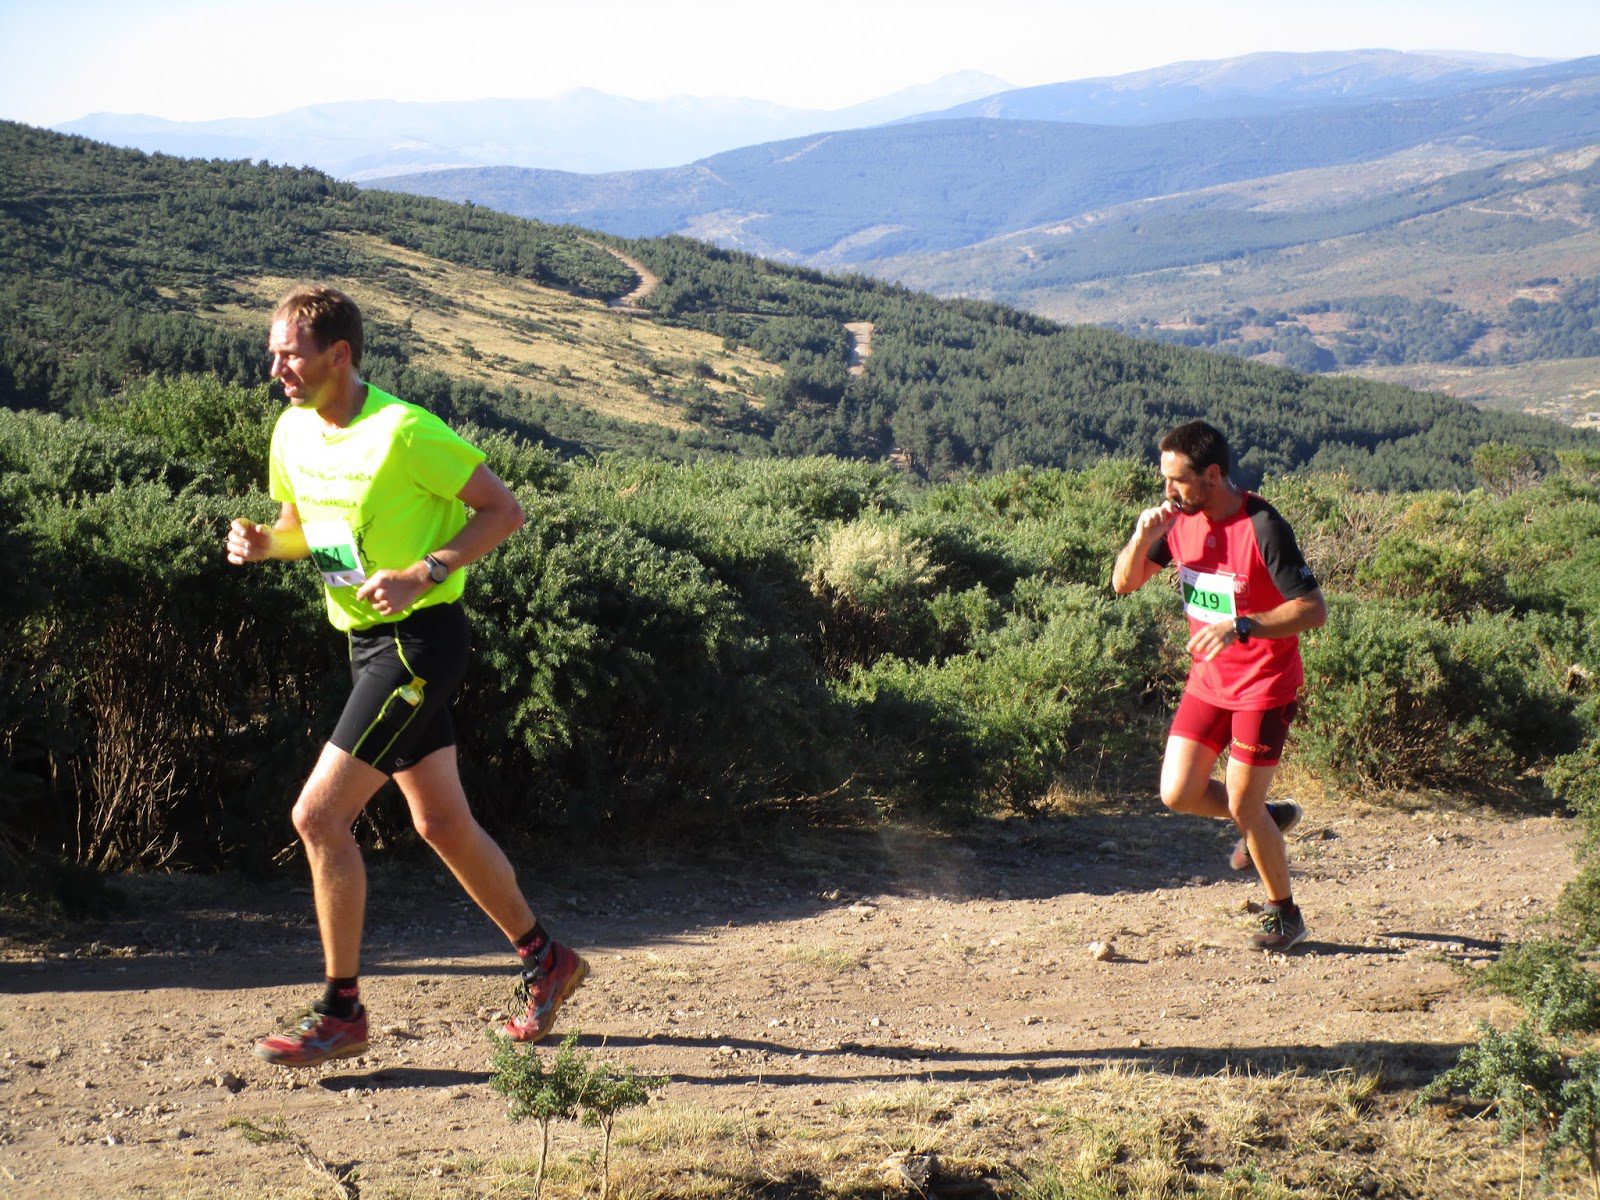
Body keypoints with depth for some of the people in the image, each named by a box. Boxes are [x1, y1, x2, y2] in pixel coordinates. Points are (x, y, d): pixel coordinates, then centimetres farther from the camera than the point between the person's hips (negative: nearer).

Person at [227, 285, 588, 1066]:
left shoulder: (404, 430, -19)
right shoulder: (293, 432, 5)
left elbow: (504, 511, -14)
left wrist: (424, 573, -23)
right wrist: (261, 542, -1)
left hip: (420, 639, -8)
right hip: (367, 641, 8)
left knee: (318, 814, -12)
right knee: (441, 823, 15)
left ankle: (341, 1012, -2)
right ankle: (545, 961, 32)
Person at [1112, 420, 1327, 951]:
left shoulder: (1263, 529, -23)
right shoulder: (1180, 520, -4)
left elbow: (1314, 609, -23)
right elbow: (1124, 584, 4)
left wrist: (1242, 627, -34)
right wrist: (1142, 539, -16)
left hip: (1263, 687, -6)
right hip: (1207, 682, 6)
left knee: (1243, 807, -2)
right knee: (1178, 794, 2)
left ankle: (1285, 915, 20)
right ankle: (1269, 818, 30)